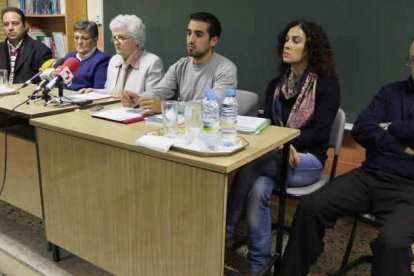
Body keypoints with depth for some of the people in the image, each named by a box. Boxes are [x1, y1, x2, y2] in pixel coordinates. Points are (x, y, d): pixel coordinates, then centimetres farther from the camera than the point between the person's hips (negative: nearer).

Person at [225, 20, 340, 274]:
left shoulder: (327, 83, -3)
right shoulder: (276, 84, 11)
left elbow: (321, 132, -10)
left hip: (308, 159, -4)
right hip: (276, 156, 4)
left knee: (247, 163, -31)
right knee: (257, 191, -30)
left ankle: (226, 232, -18)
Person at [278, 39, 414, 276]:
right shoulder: (392, 91, 16)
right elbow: (361, 129, 1)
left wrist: (390, 128, -2)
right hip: (369, 176, 4)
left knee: (392, 241, -32)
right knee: (310, 207, -12)